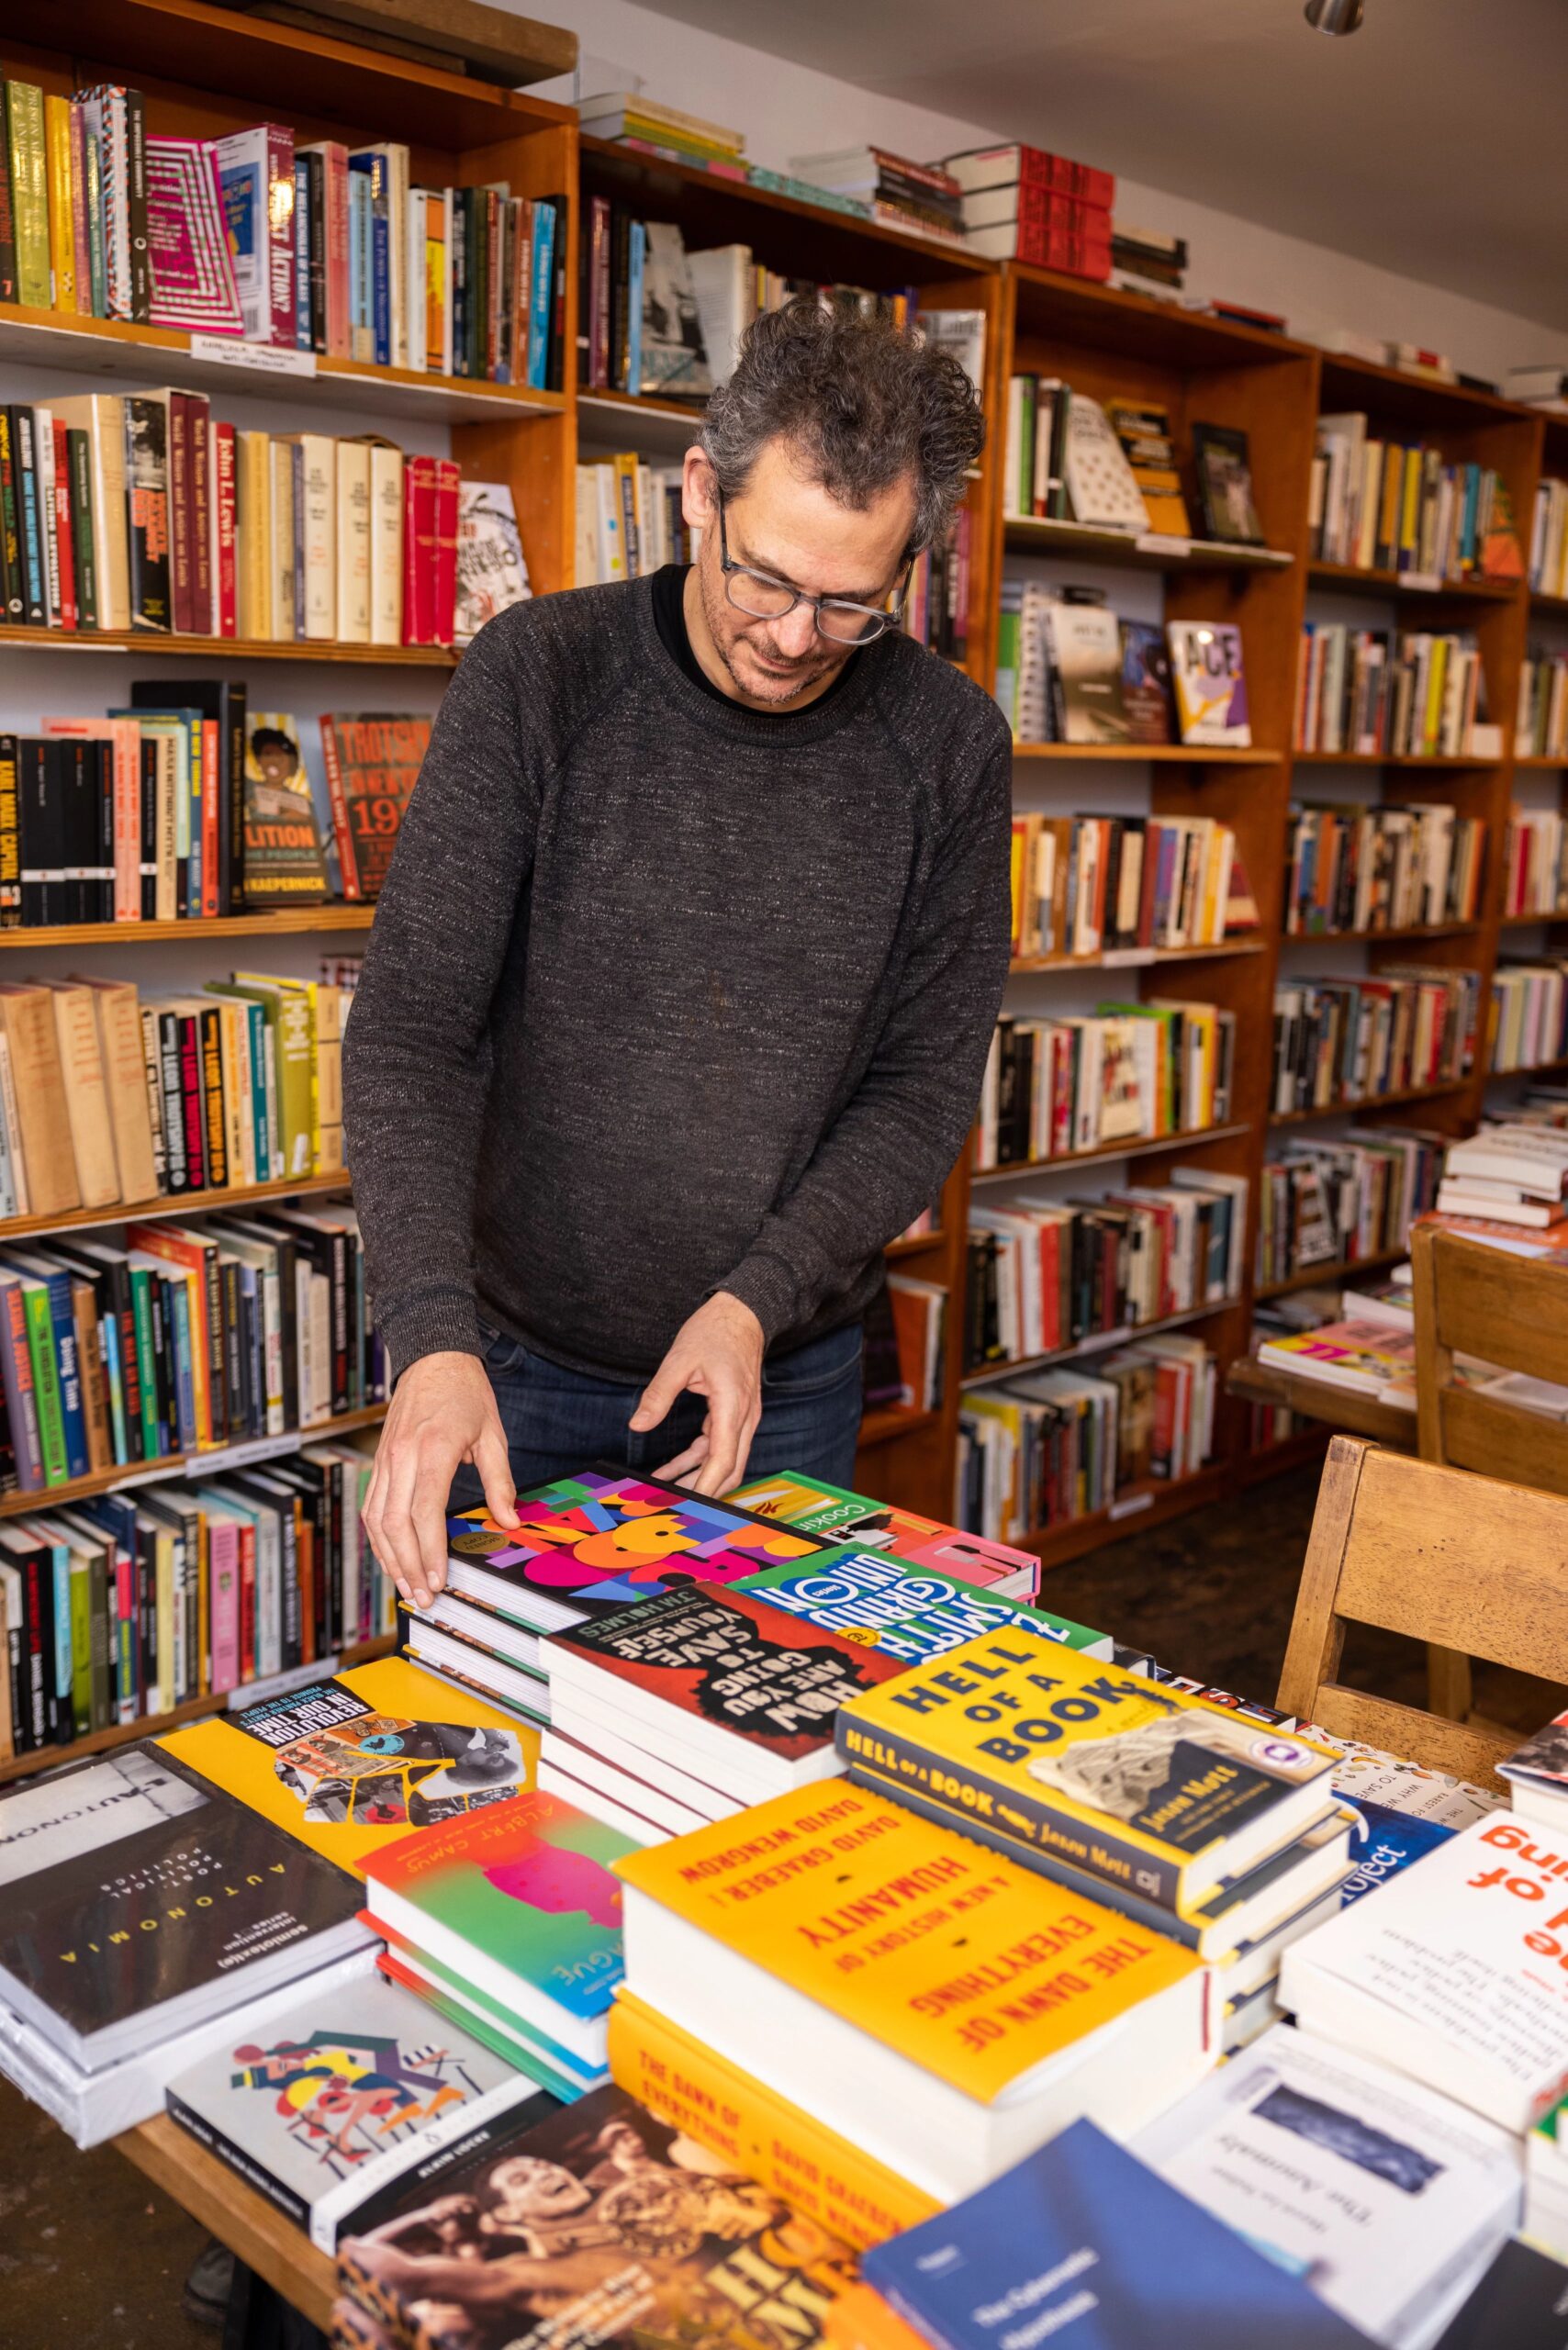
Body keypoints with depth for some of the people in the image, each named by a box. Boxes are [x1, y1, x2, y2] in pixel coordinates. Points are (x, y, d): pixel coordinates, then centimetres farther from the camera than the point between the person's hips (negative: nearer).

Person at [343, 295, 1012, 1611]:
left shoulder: (948, 745, -7)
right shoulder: (539, 677, -12)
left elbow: (928, 1080, -3)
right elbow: (412, 1030, -14)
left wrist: (757, 1300, -16)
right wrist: (432, 1337, -26)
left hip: (789, 1374, 2)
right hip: (523, 1359, -1)